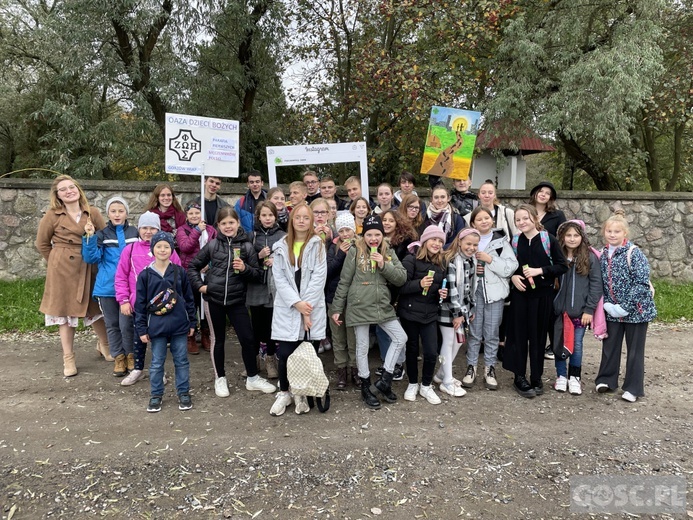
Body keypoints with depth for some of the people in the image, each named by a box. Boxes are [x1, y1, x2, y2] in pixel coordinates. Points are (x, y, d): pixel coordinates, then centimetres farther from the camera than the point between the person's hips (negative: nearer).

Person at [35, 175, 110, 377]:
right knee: (65, 311, 6)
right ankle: (68, 358, 16)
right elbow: (42, 243, 5)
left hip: (89, 268, 1)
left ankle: (104, 344, 35)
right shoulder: (52, 215, -4)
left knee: (95, 308, 11)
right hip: (63, 269, -1)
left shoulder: (93, 213, -1)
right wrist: (57, 261, 6)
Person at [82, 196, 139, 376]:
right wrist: (89, 237, -17)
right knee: (112, 324, 11)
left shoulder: (134, 233, 3)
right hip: (107, 287, 2)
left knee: (126, 324, -5)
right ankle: (118, 357, 25)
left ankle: (131, 356, 17)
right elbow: (91, 258, -6)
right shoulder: (101, 235, 3)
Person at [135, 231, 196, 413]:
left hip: (179, 325, 1)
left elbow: (189, 298, 6)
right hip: (156, 327, 0)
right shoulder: (145, 275, -2)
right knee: (157, 363, 10)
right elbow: (140, 304, 1)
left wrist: (192, 322, 6)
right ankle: (156, 395, 24)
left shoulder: (180, 272, 0)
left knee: (181, 361, 10)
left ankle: (184, 393, 23)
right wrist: (141, 329, -1)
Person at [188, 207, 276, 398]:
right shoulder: (212, 245, -1)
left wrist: (245, 268, -18)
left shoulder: (247, 246, -2)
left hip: (237, 300, 0)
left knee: (248, 338, 0)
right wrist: (199, 285, -2)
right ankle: (220, 378, 26)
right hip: (214, 298, 0)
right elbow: (193, 266, 9)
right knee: (218, 339, 12)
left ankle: (253, 378, 18)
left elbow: (258, 274, 0)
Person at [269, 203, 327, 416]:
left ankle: (301, 393, 22)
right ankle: (284, 392, 20)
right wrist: (296, 303, -11)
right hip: (286, 308, 1)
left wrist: (305, 304, -14)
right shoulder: (281, 246, 7)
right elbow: (279, 278, 0)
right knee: (284, 353, -2)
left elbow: (319, 277, -7)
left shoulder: (317, 245, 1)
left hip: (311, 307, -1)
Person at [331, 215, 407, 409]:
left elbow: (402, 278, 0)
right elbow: (344, 282, -3)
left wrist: (384, 265, -15)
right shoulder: (355, 252, -5)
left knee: (400, 338, 4)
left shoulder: (388, 253, 7)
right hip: (360, 307, -4)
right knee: (362, 347, 6)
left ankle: (384, 380, 18)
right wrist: (337, 308, -3)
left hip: (383, 306, 4)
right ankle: (366, 387, 24)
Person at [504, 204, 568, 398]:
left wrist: (540, 270, -16)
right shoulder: (514, 241, 4)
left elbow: (562, 265, -5)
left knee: (538, 335, 7)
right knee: (519, 334, 3)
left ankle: (536, 377, 20)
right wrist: (512, 277, -6)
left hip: (542, 294, -2)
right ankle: (519, 377, 13)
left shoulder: (548, 239, -4)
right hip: (520, 293, 2)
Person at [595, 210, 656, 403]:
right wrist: (607, 304, -5)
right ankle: (607, 380, 29)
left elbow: (642, 282, -18)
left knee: (635, 349, 7)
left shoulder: (633, 253, -14)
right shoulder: (602, 254, 2)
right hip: (612, 311, 5)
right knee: (610, 346, 14)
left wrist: (625, 307, -20)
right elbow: (601, 283, 8)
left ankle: (633, 388, 19)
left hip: (635, 309, -5)